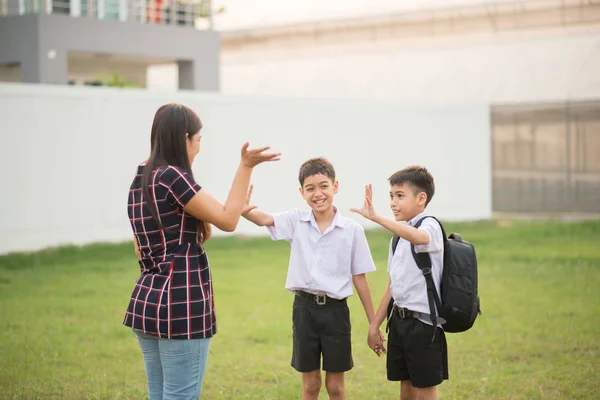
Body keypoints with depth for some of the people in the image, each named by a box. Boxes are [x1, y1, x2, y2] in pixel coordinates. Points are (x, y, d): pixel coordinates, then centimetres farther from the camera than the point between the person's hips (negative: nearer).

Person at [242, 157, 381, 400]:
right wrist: (244, 210, -44)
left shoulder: (352, 229, -5)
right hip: (305, 308, 1)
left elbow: (359, 278, 0)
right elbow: (264, 219, -20)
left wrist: (373, 323, 3)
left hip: (335, 310, -1)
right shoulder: (296, 221, -1)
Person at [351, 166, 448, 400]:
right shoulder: (400, 234, 14)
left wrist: (375, 217, -45)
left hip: (422, 322, -8)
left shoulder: (430, 226, -12)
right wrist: (375, 325, 16)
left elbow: (418, 237, -39)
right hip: (400, 319, 8)